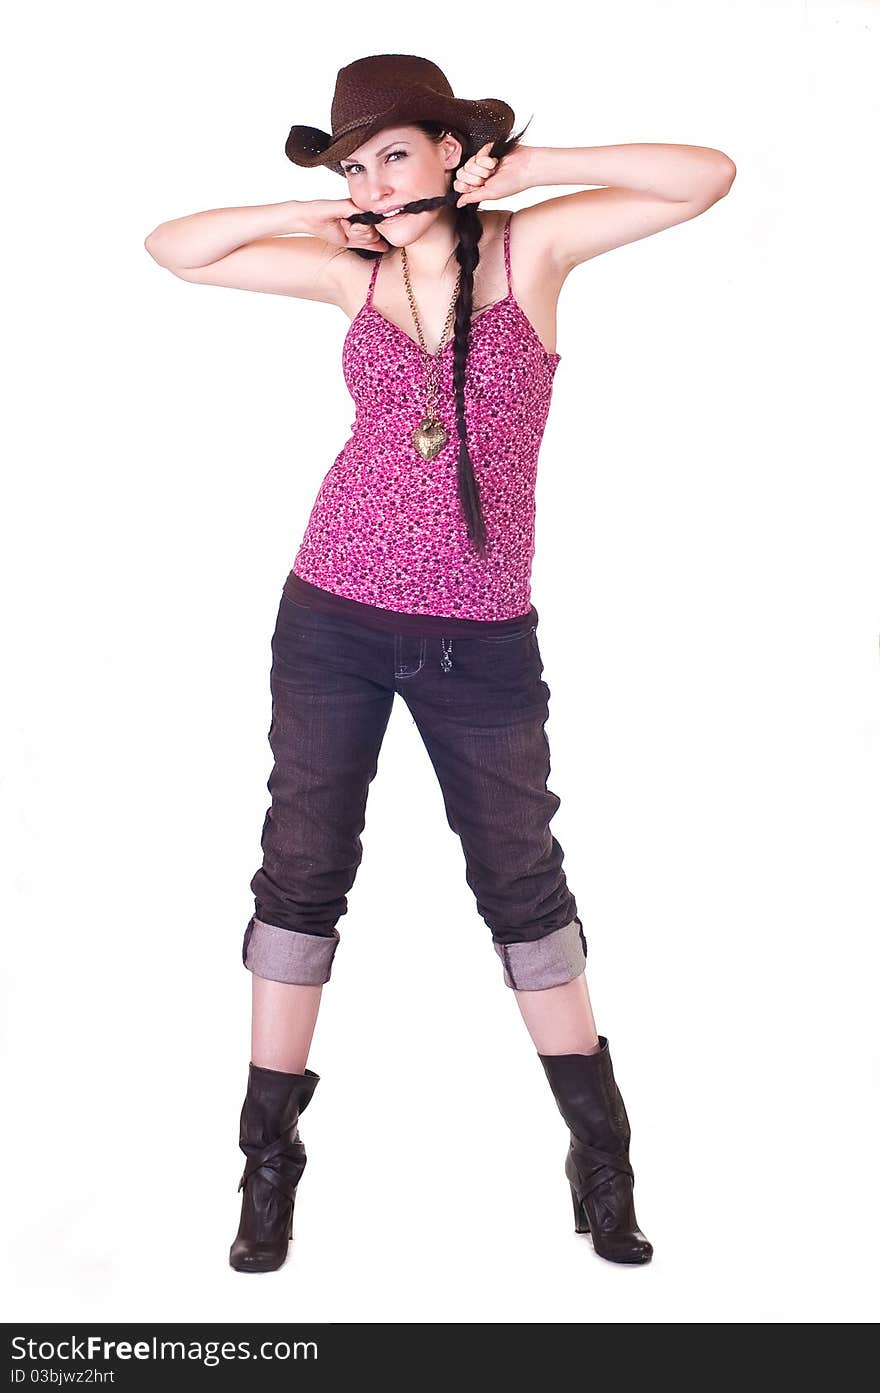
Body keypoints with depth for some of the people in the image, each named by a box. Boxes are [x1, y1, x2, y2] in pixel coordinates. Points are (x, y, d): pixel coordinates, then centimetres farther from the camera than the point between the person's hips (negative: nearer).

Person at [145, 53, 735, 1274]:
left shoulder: (528, 249, -2)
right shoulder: (355, 271, 4)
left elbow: (707, 178, -9)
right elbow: (173, 249, 10)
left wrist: (525, 166, -11)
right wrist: (314, 216, -1)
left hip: (483, 636, -2)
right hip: (335, 619, 2)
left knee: (524, 880, 8)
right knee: (303, 869, 5)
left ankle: (601, 1154, 22)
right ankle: (270, 1161, 18)